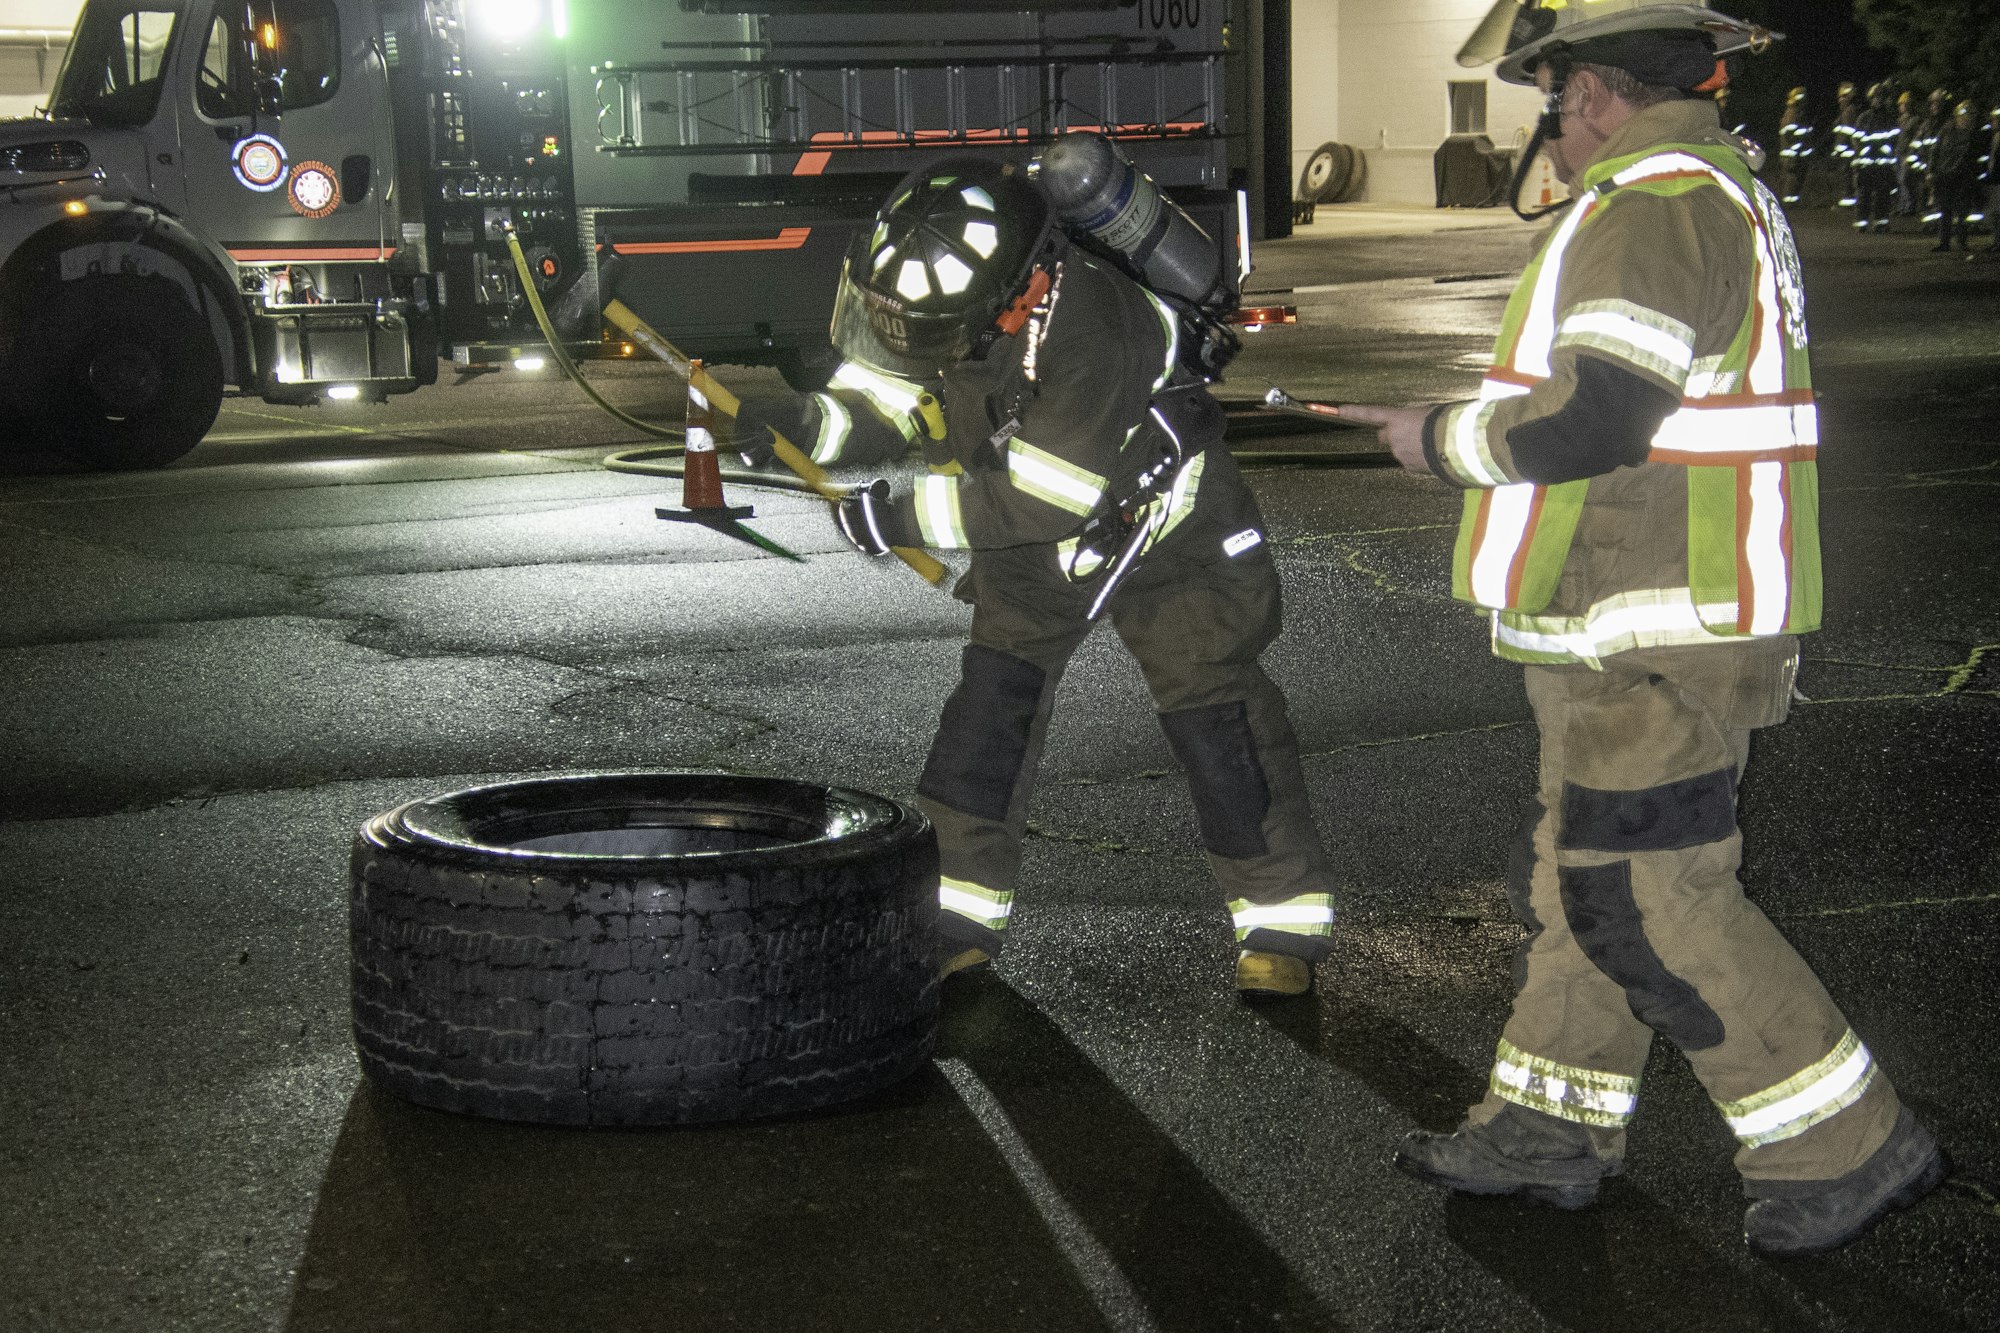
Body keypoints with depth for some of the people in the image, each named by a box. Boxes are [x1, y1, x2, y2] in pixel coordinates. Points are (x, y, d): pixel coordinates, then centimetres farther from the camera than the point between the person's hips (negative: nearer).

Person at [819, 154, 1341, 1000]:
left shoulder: (1091, 336, -40)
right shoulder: (946, 289, -20)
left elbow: (1038, 501, -35)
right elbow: (875, 366, 2)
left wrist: (902, 519, -31)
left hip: (1163, 524, -6)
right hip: (1037, 547, 6)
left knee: (1212, 715, -7)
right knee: (990, 702, 0)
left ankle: (1283, 915, 6)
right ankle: (957, 913, 9)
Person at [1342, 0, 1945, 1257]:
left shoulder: (1651, 208, -18)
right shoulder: (1721, 190, 17)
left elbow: (1587, 423, -26)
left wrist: (1444, 437, -10)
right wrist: (1488, 417, 16)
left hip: (1655, 642, -11)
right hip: (1664, 629, 11)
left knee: (1651, 899, -5)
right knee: (1581, 873, 16)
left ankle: (1844, 1146, 4)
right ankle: (1550, 1129, 27)